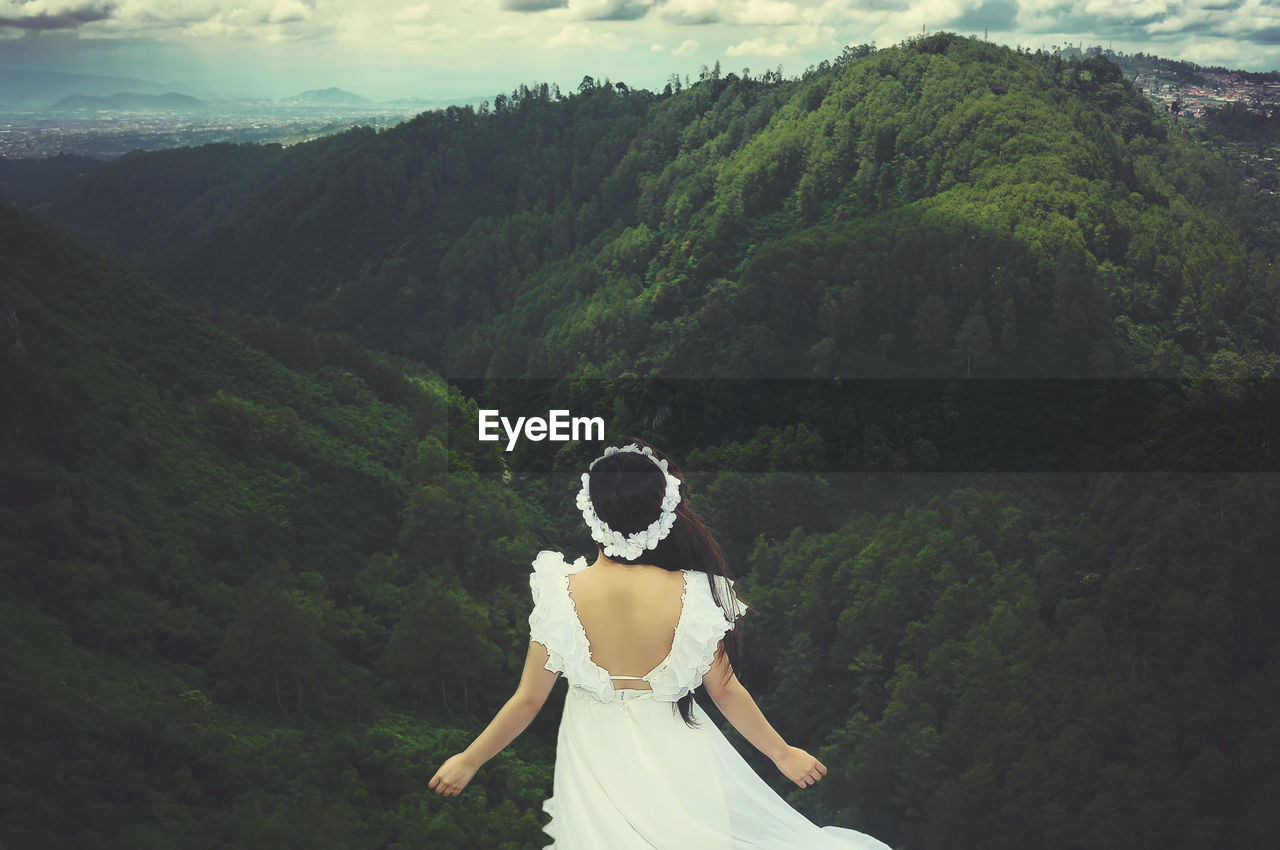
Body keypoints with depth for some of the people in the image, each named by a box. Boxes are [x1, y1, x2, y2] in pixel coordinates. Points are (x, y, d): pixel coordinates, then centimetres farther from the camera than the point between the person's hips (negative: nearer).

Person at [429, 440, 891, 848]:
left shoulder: (561, 594, -23)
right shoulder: (691, 594, -22)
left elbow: (528, 700, -13)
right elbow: (725, 690, -10)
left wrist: (468, 761, 3)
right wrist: (783, 754, 6)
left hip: (596, 763, 0)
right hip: (674, 759, 0)